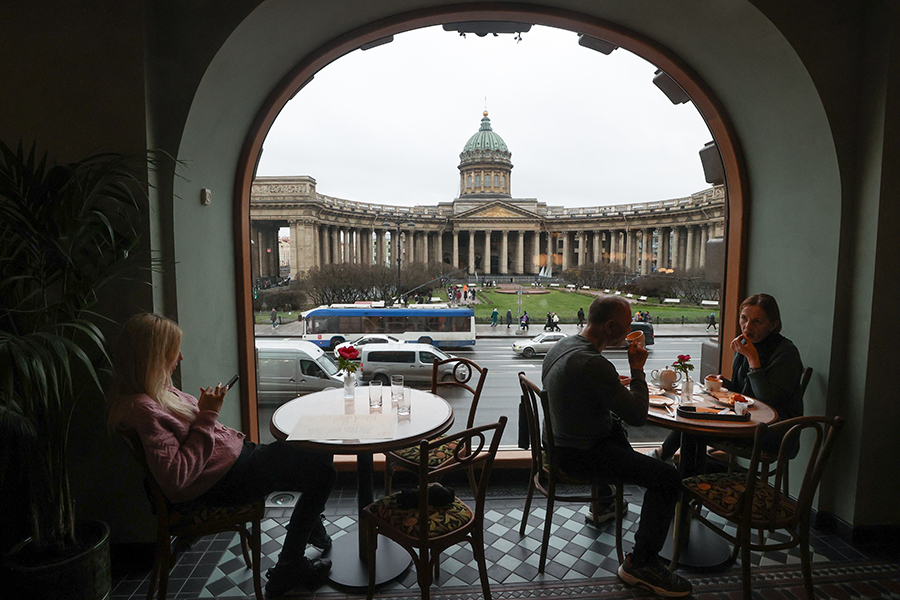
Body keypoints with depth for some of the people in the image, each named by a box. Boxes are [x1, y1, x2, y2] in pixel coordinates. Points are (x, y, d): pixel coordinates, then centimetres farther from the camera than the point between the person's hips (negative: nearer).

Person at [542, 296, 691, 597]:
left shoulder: (560, 345, 2)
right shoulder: (594, 364, -29)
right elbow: (639, 416, -23)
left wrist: (618, 386, 17)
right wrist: (637, 369, -11)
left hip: (560, 439, 10)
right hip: (580, 455, -10)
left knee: (615, 424, 37)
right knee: (667, 478, -13)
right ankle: (640, 564, 3)